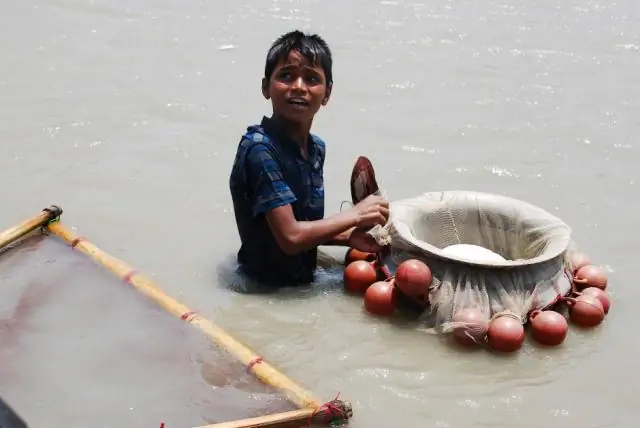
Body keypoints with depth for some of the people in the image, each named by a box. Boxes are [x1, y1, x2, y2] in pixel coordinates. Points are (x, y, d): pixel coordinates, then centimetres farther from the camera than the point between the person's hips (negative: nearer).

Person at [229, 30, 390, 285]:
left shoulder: (316, 148, 4)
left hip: (301, 278, 7)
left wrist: (347, 237, -6)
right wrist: (355, 215, -15)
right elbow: (290, 237, -24)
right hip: (265, 289, -7)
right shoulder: (260, 149, -22)